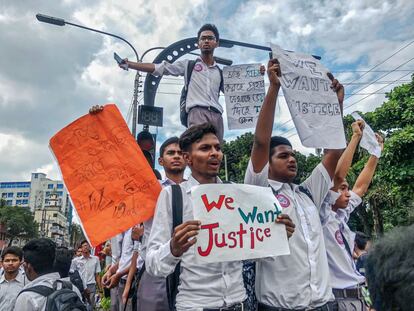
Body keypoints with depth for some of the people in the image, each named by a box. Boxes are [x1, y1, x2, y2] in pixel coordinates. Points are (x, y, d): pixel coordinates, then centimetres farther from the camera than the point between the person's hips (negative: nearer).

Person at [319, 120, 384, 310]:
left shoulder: (341, 215, 8)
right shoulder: (322, 215, -14)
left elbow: (361, 186, 16)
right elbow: (338, 175, -22)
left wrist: (376, 152, 18)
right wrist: (356, 136, -16)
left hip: (355, 292, 8)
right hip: (338, 295, -8)